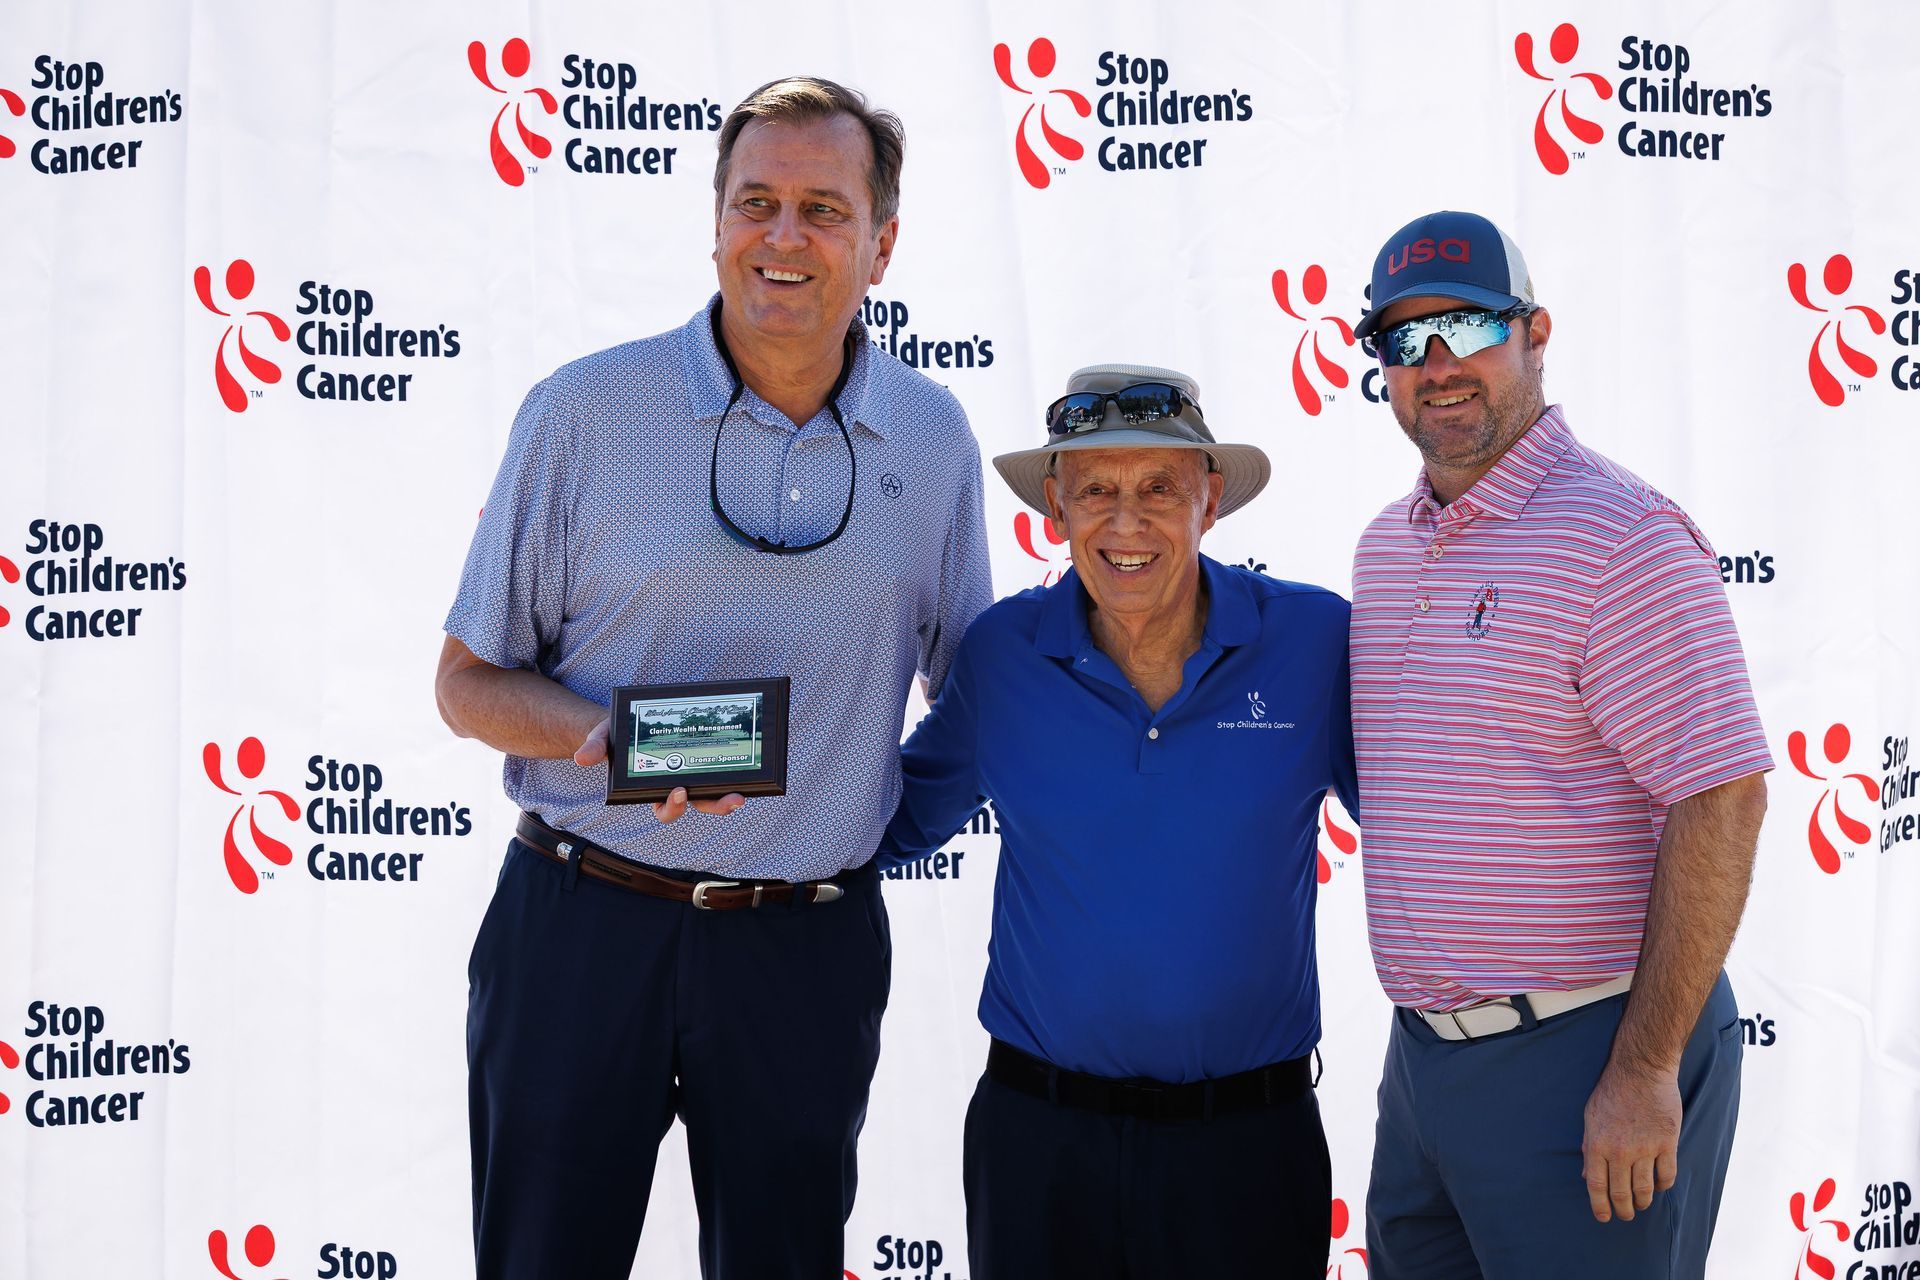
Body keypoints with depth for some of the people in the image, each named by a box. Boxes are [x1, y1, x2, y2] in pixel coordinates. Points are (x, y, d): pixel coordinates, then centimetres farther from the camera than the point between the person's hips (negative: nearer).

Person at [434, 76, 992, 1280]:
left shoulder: (934, 438, 3)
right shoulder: (584, 412, -6)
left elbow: (972, 684, 16)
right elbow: (470, 681, -1)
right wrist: (606, 734, -19)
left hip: (810, 944, 2)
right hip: (582, 921, -2)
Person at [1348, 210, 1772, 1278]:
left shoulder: (1623, 537, -14)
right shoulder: (1386, 547, 10)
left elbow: (1722, 801, -18)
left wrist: (1644, 1071, -19)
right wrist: (1424, 1021, 17)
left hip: (1587, 1063, -7)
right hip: (1422, 1058, 8)